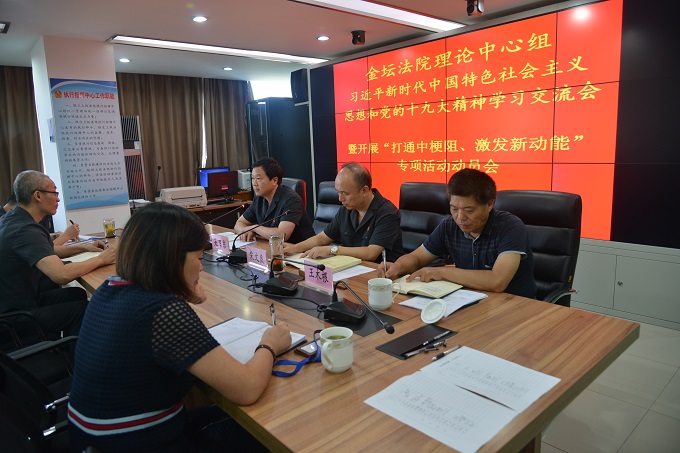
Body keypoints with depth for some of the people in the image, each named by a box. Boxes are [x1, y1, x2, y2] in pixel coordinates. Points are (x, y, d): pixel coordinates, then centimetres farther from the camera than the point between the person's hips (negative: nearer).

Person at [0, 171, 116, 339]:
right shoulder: (25, 230, -28)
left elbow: (47, 252, 19)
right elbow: (62, 275, -39)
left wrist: (84, 248, 7)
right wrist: (100, 259, -23)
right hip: (16, 315, -10)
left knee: (78, 294, 14)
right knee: (87, 309, -6)